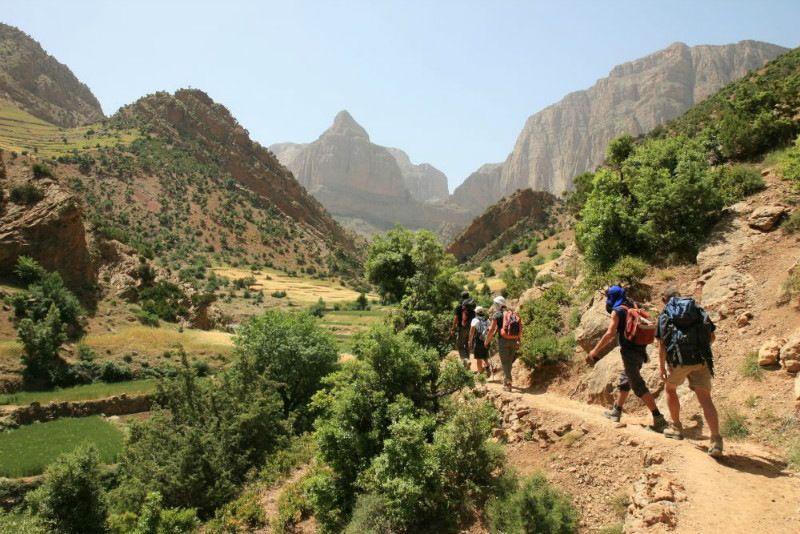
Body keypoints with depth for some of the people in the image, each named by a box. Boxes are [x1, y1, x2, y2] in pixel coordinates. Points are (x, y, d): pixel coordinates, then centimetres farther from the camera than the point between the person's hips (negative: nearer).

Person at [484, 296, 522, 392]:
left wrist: (486, 341, 6)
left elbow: (492, 330, -4)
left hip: (503, 340, -5)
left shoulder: (497, 314, -3)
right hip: (514, 341, 5)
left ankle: (508, 384, -4)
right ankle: (505, 379, 31)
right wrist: (518, 341, 20)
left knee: (505, 362, 1)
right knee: (509, 361, 17)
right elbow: (519, 328, 12)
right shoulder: (513, 314, 13)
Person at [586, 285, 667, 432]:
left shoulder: (617, 311, -9)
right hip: (640, 352, 9)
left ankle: (658, 419, -11)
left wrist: (595, 351, -11)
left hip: (629, 352, -9)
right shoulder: (633, 309, 16)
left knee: (638, 386, -7)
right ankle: (616, 411, 34)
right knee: (624, 381, 21)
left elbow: (610, 334, -16)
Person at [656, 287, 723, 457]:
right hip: (701, 360, 2)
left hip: (678, 360, -2)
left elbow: (662, 344, -2)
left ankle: (676, 428, 29)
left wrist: (662, 368, -1)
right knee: (705, 398, -1)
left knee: (670, 388, 23)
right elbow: (712, 336, 14)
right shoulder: (698, 309, 16)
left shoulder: (665, 314, 6)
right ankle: (716, 441, -12)